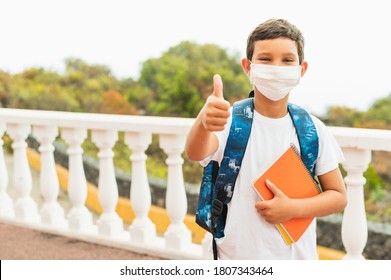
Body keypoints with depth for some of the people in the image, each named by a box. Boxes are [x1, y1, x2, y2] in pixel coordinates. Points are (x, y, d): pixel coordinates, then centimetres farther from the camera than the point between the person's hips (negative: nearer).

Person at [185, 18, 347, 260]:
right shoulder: (231, 119, -12)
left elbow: (338, 196, 0)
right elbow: (196, 153, -31)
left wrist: (293, 208, -16)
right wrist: (204, 122, -52)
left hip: (298, 256, 2)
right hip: (238, 255, -1)